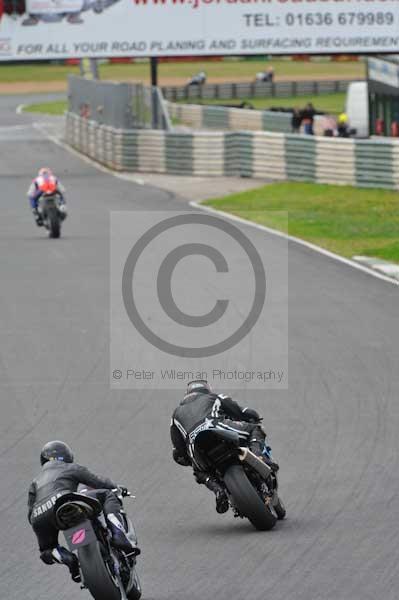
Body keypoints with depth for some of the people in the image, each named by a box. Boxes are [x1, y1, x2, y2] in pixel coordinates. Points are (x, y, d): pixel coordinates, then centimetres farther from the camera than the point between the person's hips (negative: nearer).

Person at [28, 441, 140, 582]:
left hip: (39, 518, 4)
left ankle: (67, 558, -2)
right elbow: (99, 483, 23)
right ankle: (119, 536, -13)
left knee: (47, 550, 33)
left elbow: (30, 514, 28)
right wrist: (118, 488, 42)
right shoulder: (71, 468, 26)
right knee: (108, 495, 9)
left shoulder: (36, 482, 36)